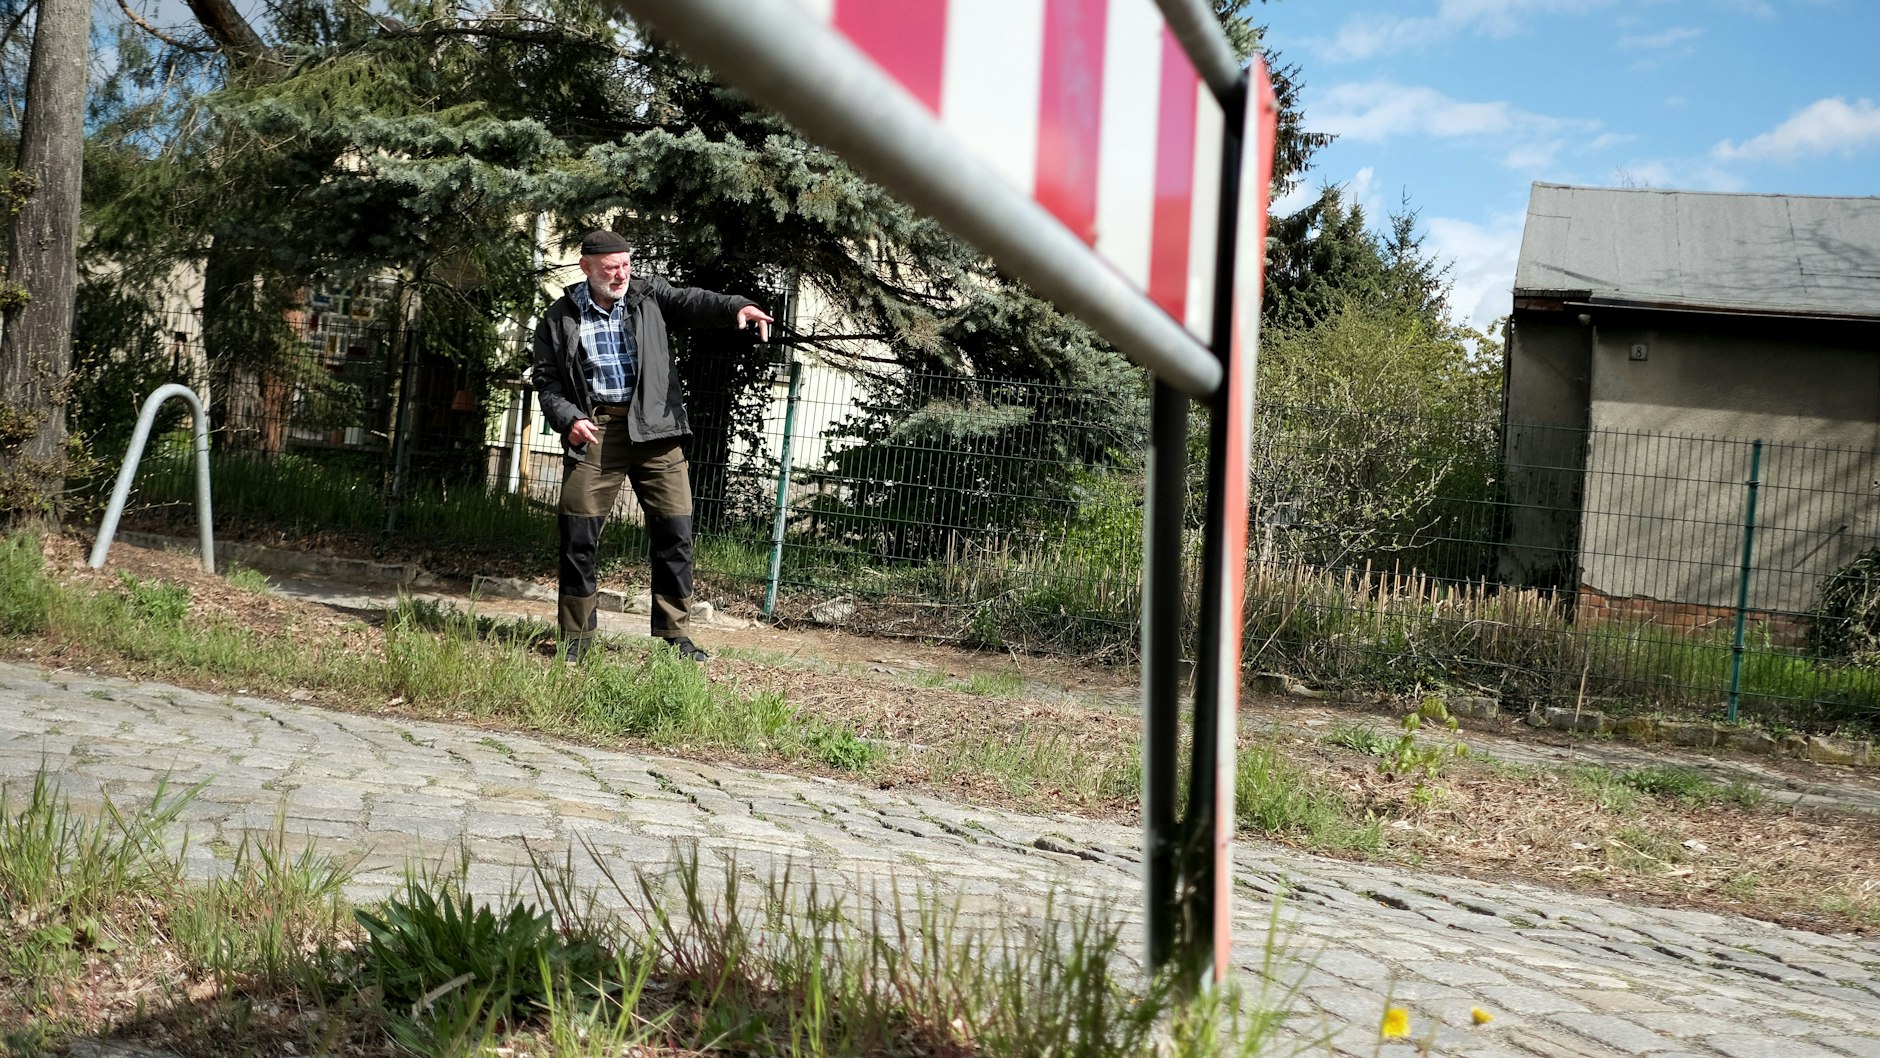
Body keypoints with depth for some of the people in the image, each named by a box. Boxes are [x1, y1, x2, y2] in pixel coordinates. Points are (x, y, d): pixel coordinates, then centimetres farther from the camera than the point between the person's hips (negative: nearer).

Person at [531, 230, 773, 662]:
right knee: (579, 535, 0)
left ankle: (676, 632, 11)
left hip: (653, 426, 1)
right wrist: (568, 417, -12)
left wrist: (737, 306, -27)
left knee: (674, 531, 0)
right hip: (593, 431, -1)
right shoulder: (560, 318, 6)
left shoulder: (647, 293, 8)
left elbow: (691, 302, -8)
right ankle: (575, 638, 14)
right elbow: (546, 380, 6)